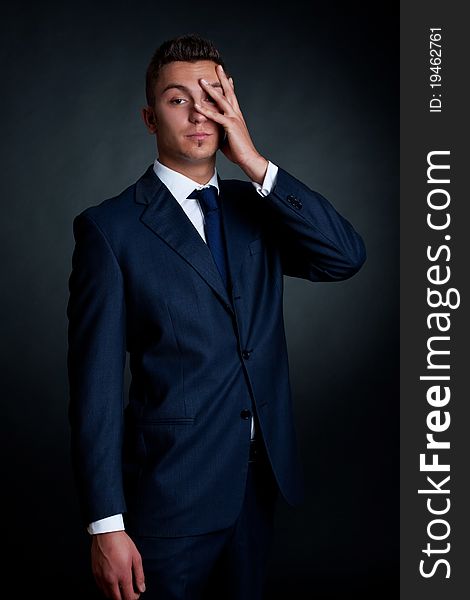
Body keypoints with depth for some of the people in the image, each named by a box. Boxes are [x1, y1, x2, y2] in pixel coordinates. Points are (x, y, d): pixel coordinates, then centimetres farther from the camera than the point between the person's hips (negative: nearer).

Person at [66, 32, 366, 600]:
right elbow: (95, 384, -12)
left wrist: (255, 162, -16)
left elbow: (346, 257, -10)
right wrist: (106, 527, -14)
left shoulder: (253, 207, 6)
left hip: (260, 484, 5)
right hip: (172, 496, -5)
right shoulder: (109, 227, -9)